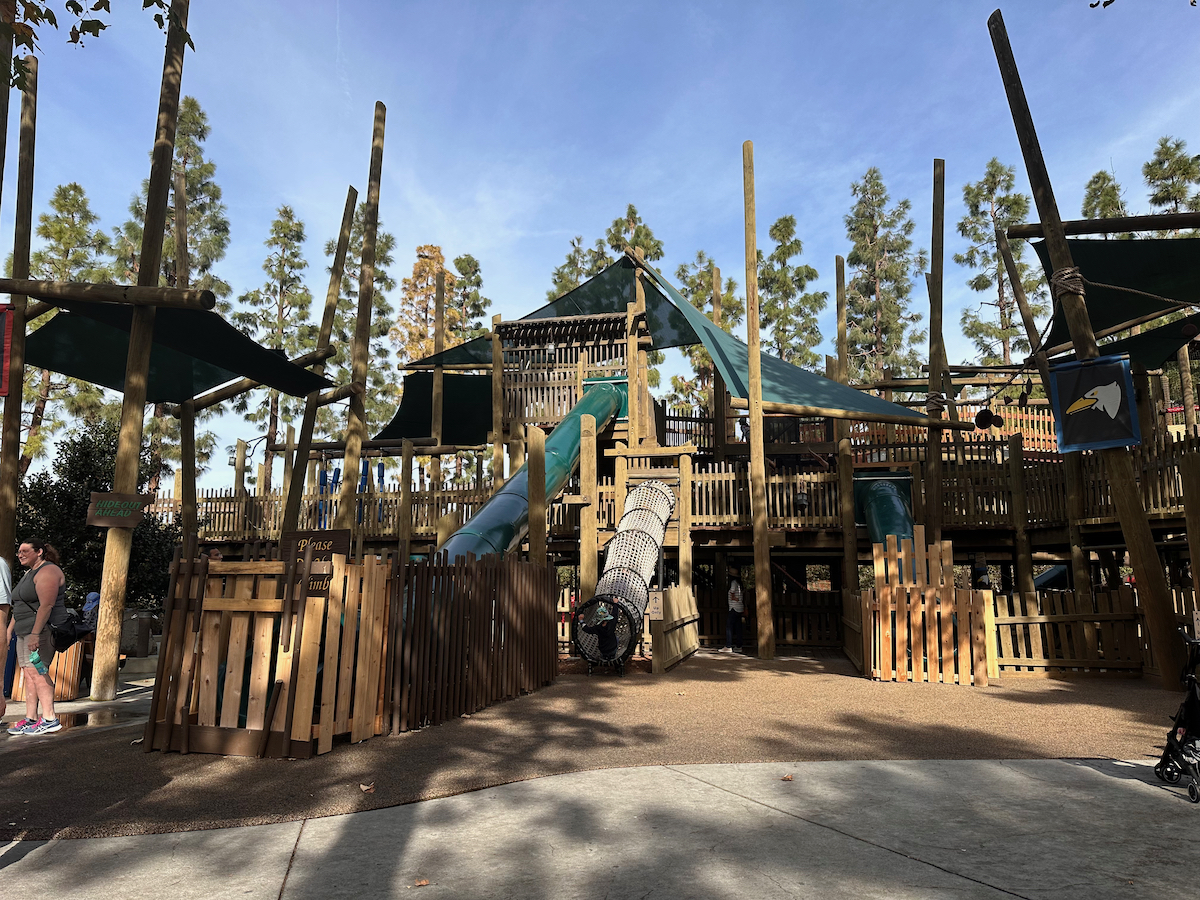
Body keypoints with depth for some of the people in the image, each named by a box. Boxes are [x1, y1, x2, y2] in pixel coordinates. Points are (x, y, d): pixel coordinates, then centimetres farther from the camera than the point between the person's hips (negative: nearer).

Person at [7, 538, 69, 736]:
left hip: (43, 629, -10)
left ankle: (50, 719, -11)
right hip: (25, 631, 10)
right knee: (28, 673, 8)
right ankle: (30, 719, 11)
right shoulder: (29, 573, 21)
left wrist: (35, 633, -25)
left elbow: (46, 605, -21)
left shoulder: (48, 571, -12)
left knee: (36, 672, -12)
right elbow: (19, 607, 25)